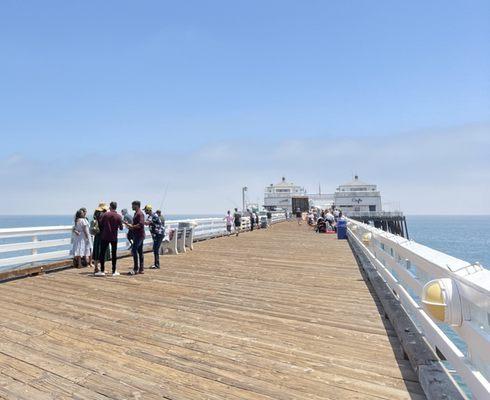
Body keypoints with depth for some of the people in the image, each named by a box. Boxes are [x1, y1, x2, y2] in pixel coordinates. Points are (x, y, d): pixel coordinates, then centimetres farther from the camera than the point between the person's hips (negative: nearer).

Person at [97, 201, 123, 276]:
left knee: (102, 253, 8)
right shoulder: (119, 216, -4)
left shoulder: (105, 214, -5)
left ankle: (102, 271, 7)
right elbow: (121, 228, 0)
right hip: (114, 237, 1)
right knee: (114, 254, 7)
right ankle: (114, 271, 10)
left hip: (105, 237, 0)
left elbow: (100, 223, -4)